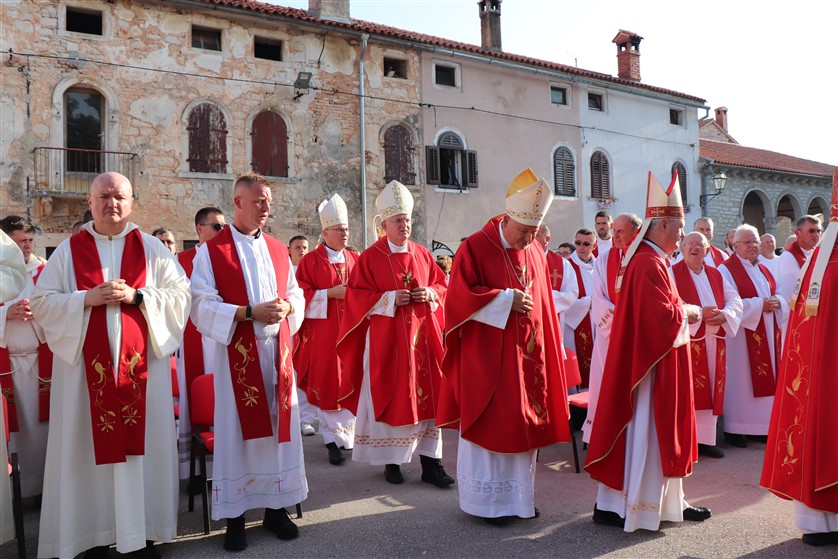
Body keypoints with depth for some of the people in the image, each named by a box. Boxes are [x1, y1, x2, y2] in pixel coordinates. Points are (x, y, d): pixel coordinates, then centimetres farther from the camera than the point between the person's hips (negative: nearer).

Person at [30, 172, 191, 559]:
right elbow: (42, 303, 3)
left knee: (142, 445, 4)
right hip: (87, 368, 0)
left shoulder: (152, 249, 6)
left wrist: (137, 296, -13)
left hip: (141, 365, 0)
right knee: (92, 448, 4)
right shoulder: (69, 251, 7)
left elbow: (181, 295, 1)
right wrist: (86, 299, -12)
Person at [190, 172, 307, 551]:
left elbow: (296, 294, 14)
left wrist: (287, 307, -9)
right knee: (236, 430, 2)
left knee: (279, 427, 8)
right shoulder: (211, 251, -2)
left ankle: (275, 507, 22)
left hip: (277, 351, 5)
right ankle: (234, 516, 14)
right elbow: (202, 305, -10)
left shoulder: (278, 250, 13)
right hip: (236, 353, -4)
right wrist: (250, 312, -20)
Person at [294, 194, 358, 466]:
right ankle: (333, 439, 8)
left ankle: (348, 432, 22)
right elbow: (301, 294, -7)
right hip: (323, 332, -4)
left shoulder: (355, 259, 12)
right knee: (327, 384, -1)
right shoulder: (310, 260, -2)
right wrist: (331, 293, -15)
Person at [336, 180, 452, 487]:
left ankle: (430, 462, 11)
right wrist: (390, 298, -16)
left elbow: (442, 285, 15)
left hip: (421, 336, 4)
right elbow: (356, 295, -5)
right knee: (389, 397, 3)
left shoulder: (423, 254, 10)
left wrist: (431, 294, -7)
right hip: (386, 339, -4)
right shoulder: (370, 257, -2)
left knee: (426, 395, 4)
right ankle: (391, 460, 17)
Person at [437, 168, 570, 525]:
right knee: (490, 424, 2)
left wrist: (547, 346, 11)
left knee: (525, 422, 12)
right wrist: (506, 299, -19)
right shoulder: (475, 248, -9)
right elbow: (459, 297, -15)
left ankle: (519, 496, 27)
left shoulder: (536, 252, 9)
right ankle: (486, 501, 18)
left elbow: (543, 304, 14)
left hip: (528, 356, 6)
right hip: (487, 358, -6)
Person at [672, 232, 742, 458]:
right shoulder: (673, 273, -2)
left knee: (710, 390, 9)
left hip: (714, 341, 6)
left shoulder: (716, 274, 15)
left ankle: (705, 439, 19)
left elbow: (735, 300, 9)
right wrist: (698, 313, -23)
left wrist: (724, 315, -11)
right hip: (686, 341, -5)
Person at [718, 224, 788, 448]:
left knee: (764, 378, 9)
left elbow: (779, 296, 16)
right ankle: (734, 429, 4)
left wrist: (777, 302, -6)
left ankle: (762, 425, 19)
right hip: (742, 336, -7)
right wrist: (759, 304, -18)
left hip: (767, 335, 7)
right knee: (741, 378, -4)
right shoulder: (727, 270, -7)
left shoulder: (763, 270, 17)